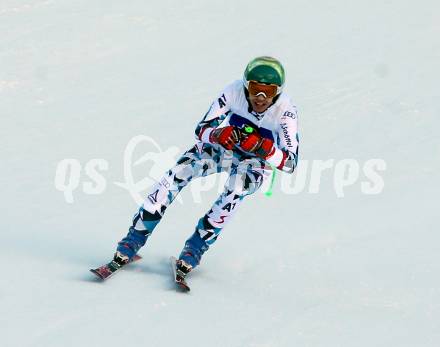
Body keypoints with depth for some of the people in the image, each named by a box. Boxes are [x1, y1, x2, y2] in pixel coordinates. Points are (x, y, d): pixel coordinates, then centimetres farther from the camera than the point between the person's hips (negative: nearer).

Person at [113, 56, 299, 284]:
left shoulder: (285, 111, -28)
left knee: (236, 189, -36)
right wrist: (217, 134, -46)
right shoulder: (235, 91, -24)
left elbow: (290, 163, -33)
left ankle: (194, 249, -24)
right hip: (224, 147, 2)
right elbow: (201, 130, -22)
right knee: (176, 174, -21)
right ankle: (132, 242, -14)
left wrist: (262, 147, -51)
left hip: (257, 162, -2)